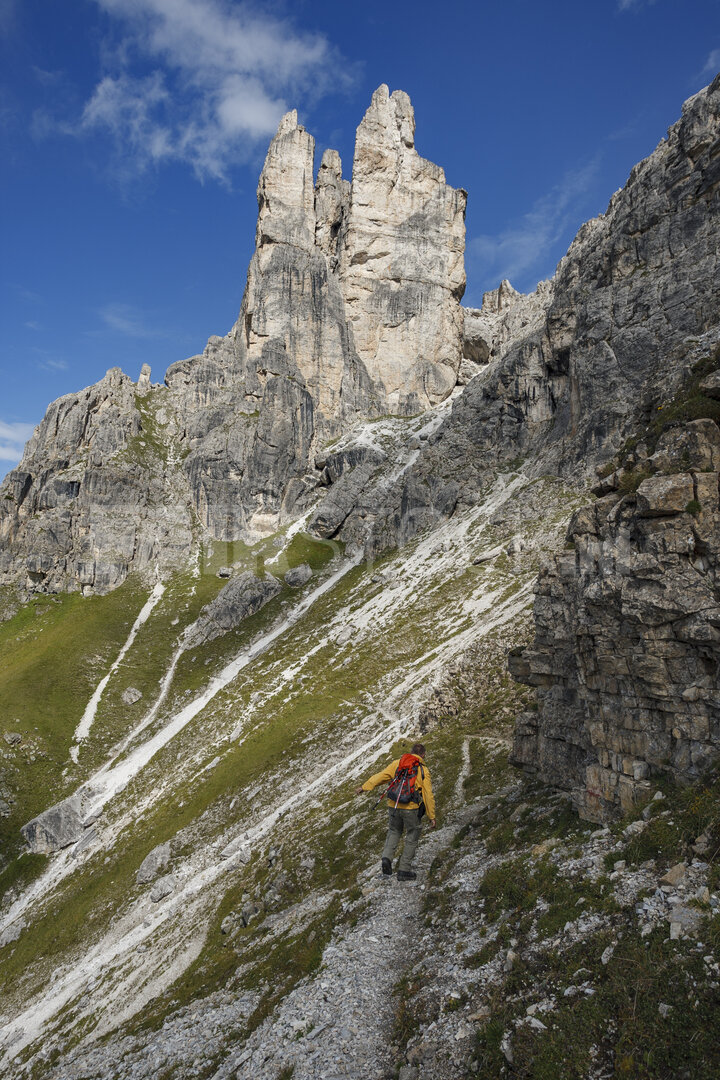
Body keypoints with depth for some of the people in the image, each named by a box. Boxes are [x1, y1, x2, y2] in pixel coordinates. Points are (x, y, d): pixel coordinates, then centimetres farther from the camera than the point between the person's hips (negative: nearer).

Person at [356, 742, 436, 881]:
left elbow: (382, 775, 0)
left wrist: (365, 786, 5)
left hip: (394, 806, 3)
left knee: (394, 831, 24)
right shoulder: (423, 770, -2)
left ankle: (387, 857, 4)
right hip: (411, 809, -3)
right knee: (411, 838, 14)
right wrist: (431, 816, 4)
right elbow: (428, 795, -2)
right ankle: (404, 870, 16)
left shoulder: (397, 763, 4)